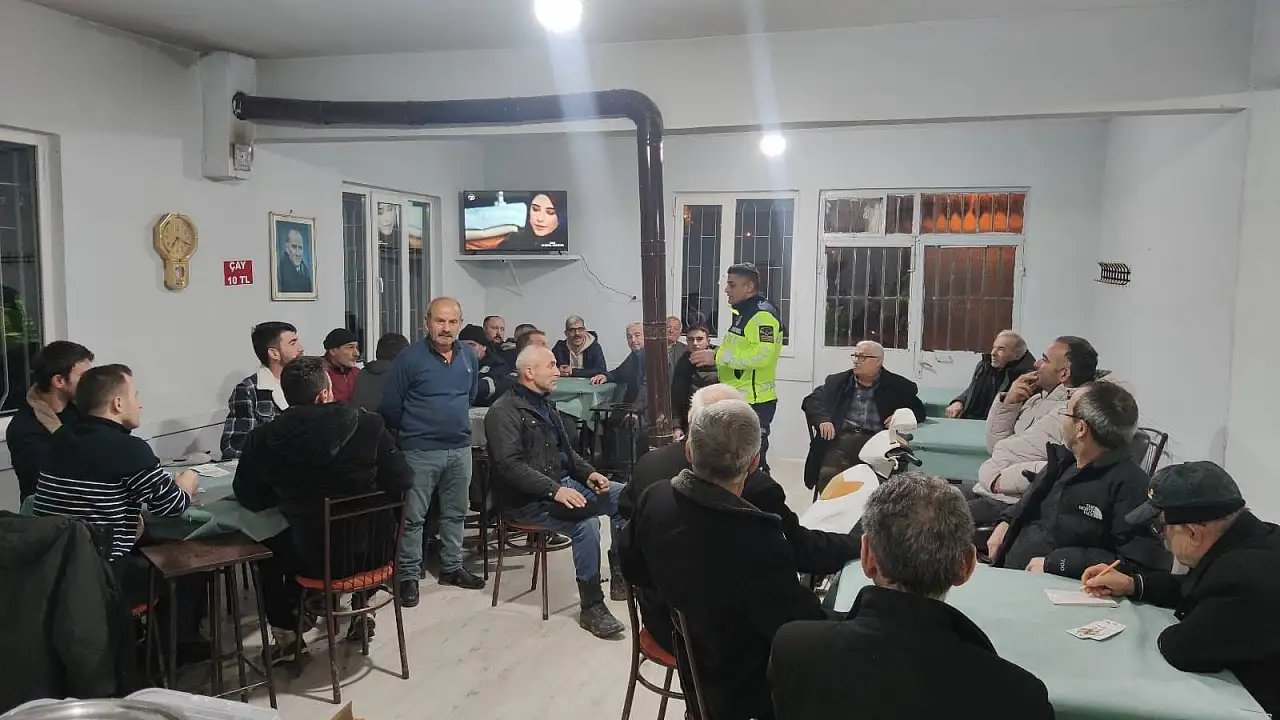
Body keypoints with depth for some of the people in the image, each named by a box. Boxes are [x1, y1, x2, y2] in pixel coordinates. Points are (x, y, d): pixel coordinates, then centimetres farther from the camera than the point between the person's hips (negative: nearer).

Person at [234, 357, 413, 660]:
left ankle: (285, 634, 37)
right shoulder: (369, 425, -14)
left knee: (268, 545, 32)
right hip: (374, 551, 1)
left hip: (314, 559, 0)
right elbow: (402, 484, -9)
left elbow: (250, 500, 1)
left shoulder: (264, 439, -12)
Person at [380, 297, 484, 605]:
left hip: (460, 449, 5)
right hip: (420, 452, -5)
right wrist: (413, 431, 6)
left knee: (455, 513, 16)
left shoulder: (469, 357, 5)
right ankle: (408, 576, 13)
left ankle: (452, 567, 30)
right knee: (412, 517, 1)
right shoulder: (410, 358, -12)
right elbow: (390, 406, -6)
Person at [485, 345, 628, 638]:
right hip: (526, 499, -9)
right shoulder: (505, 411, -12)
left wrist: (589, 474, 1)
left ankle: (620, 572, 7)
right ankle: (591, 608, -18)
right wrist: (555, 490, -31)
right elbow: (511, 464, -23)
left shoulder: (545, 406, 16)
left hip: (561, 484, 9)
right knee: (585, 523, -30)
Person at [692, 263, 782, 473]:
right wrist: (716, 356, 12)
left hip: (755, 402, -11)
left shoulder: (762, 315, -17)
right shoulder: (744, 313, 17)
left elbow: (760, 355, -29)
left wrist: (717, 357, -26)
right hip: (740, 400, 11)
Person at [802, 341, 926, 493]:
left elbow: (919, 410, 17)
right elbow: (810, 401, 14)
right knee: (828, 475, -26)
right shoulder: (837, 381, 18)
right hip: (840, 439, 1)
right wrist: (822, 419, -7)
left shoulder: (897, 386, 14)